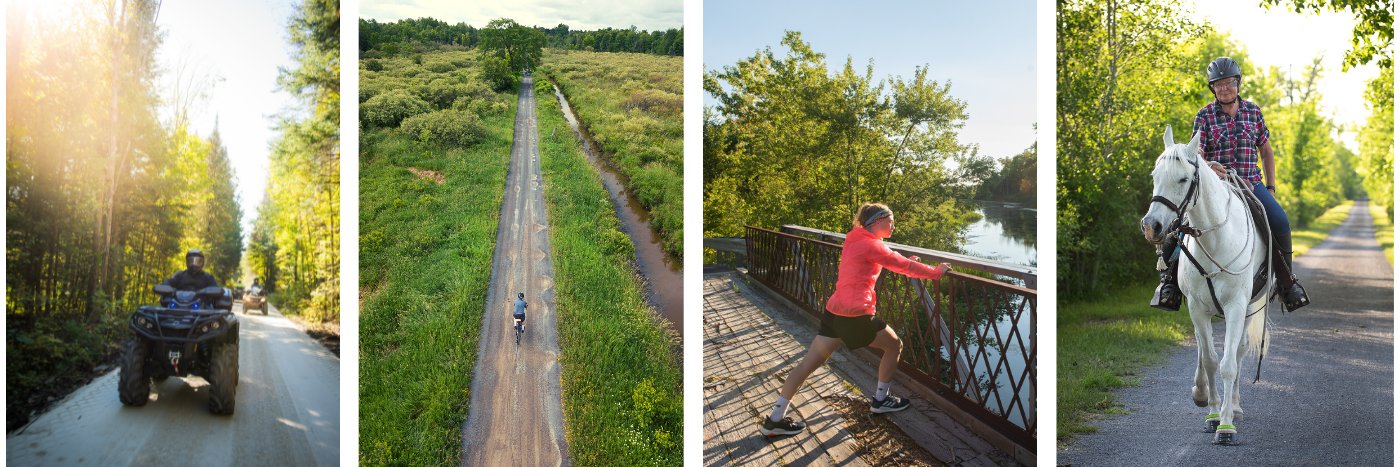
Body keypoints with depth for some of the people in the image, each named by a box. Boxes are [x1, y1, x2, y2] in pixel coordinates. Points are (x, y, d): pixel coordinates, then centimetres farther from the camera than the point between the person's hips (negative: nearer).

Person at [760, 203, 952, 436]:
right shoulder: (871, 244, -10)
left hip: (834, 311, 9)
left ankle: (775, 419, 5)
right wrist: (936, 272, 8)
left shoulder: (856, 239, 16)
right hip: (855, 314, -8)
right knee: (895, 345, 15)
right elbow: (904, 265, -5)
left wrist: (907, 263, 24)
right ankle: (881, 400, 28)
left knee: (810, 362, 6)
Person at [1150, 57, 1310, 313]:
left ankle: (1287, 282, 3)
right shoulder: (1205, 115, 1)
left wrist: (1270, 188, 10)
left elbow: (1266, 150, 16)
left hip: (1251, 183, 2)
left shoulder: (1253, 112, 8)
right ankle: (1169, 277, -9)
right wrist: (1207, 165, -31)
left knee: (1281, 224, -18)